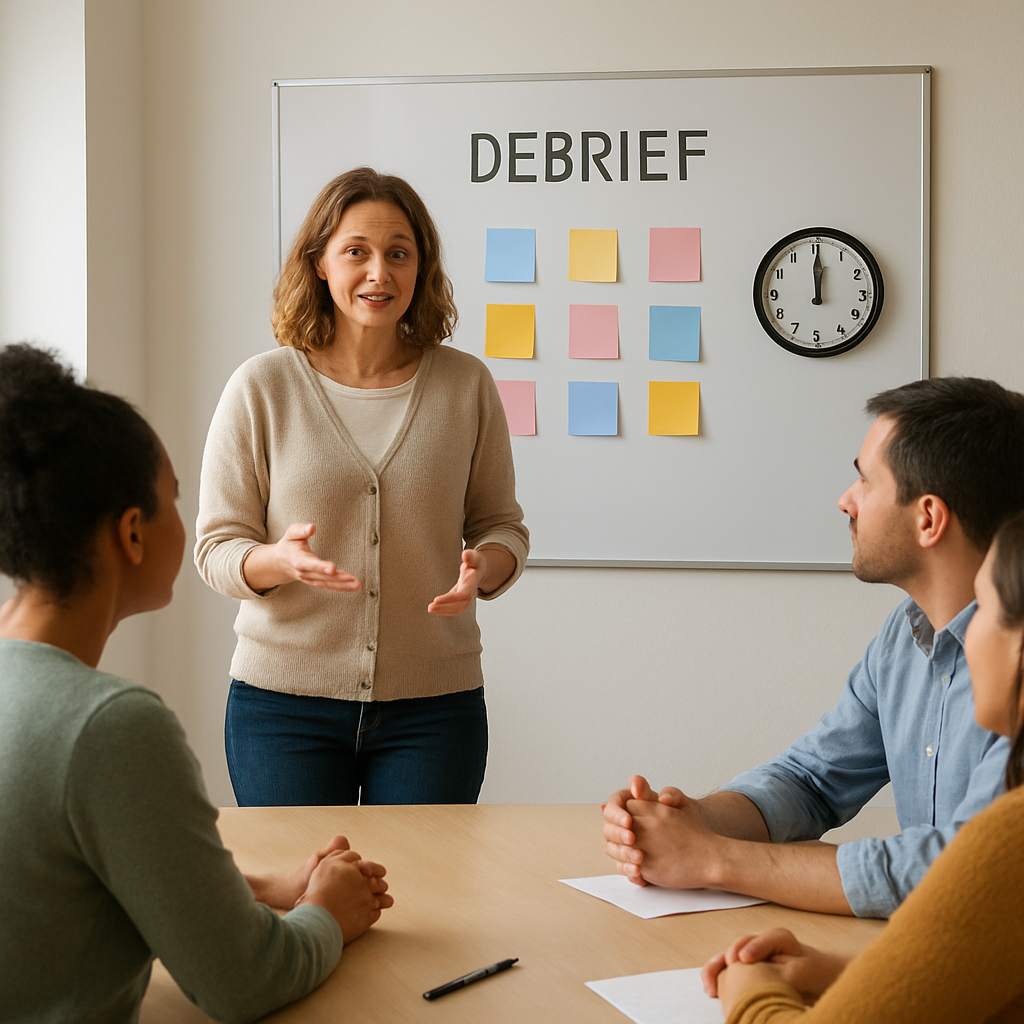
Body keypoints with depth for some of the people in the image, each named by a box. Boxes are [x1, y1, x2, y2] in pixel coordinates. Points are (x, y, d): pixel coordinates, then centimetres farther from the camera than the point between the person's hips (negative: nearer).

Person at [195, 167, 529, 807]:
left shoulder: (466, 384, 3)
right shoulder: (262, 388, -2)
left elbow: (500, 525, 10)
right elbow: (217, 547, 0)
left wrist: (483, 569, -13)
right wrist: (280, 561, -21)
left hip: (433, 704, 1)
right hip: (284, 703, -1)